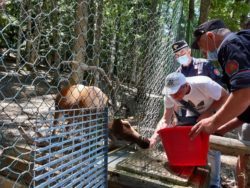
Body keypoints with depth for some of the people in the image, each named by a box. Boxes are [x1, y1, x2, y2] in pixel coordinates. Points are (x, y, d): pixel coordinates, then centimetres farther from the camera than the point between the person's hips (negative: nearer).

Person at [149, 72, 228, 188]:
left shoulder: (203, 84, -39)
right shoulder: (170, 95, -26)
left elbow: (224, 96, -24)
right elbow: (166, 119, -23)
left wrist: (207, 113, -33)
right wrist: (154, 137, -38)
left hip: (213, 112, -3)